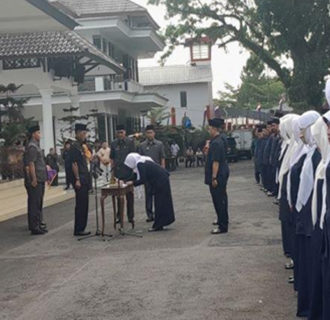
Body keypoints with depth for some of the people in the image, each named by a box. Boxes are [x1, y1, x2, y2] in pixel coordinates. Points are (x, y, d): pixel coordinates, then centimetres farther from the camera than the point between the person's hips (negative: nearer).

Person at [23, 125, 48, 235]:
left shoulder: (36, 145, 17)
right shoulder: (32, 147, -15)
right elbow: (31, 163, -21)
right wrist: (34, 179, -23)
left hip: (39, 180, 10)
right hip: (35, 180, -10)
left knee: (38, 202, 17)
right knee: (35, 203, -7)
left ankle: (38, 222, 27)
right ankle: (34, 227, -5)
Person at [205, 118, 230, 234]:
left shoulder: (216, 143, -20)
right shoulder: (219, 140, 11)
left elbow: (216, 162, -23)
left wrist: (214, 178, -23)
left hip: (218, 176, -11)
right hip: (222, 175, 11)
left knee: (219, 200, -6)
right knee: (221, 199, 22)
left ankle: (223, 226, -2)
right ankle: (222, 220, 37)